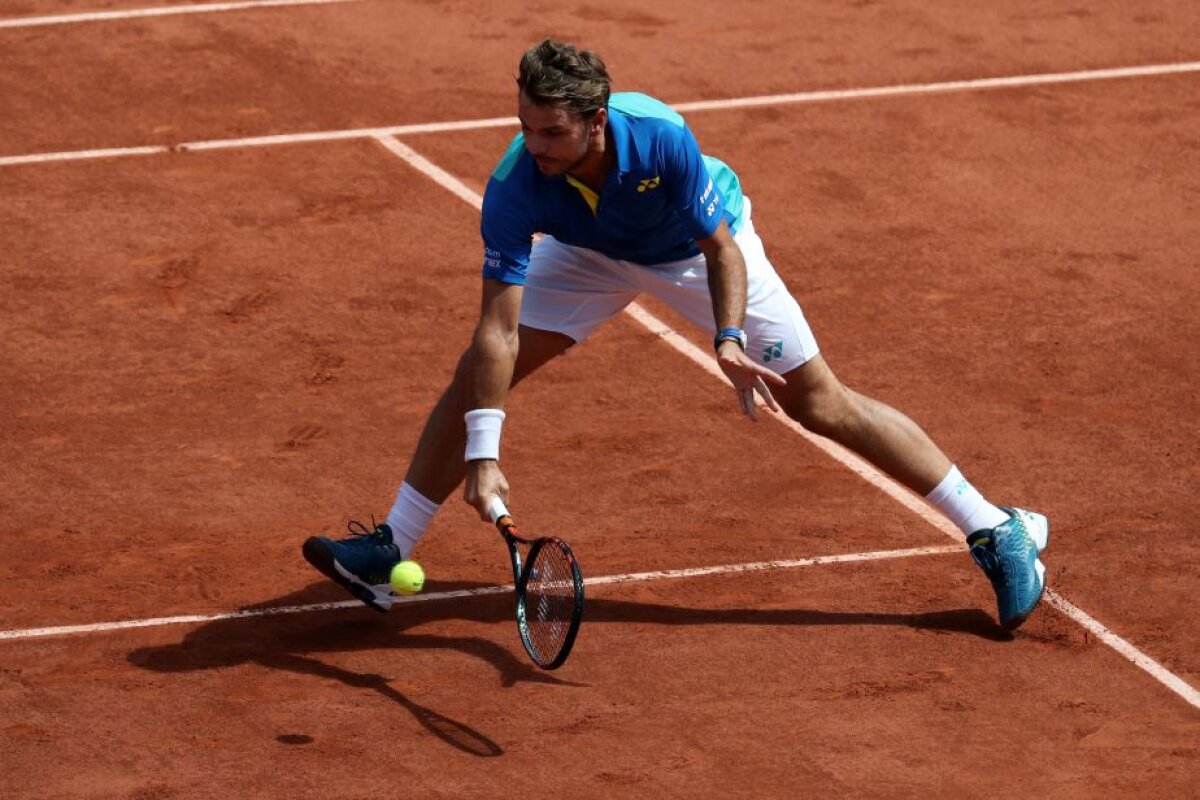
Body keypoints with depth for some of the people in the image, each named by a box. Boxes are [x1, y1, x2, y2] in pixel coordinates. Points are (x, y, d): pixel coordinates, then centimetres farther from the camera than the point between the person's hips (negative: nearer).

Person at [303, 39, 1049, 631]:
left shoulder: (662, 138, -41)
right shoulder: (513, 189, -36)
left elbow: (721, 247, -27)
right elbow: (500, 330, -37)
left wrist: (729, 340, -43)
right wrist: (482, 454, -44)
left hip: (698, 246, -2)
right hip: (592, 252, 2)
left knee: (823, 404, -4)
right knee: (477, 372, -12)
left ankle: (998, 533, 5)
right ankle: (390, 551, 1)